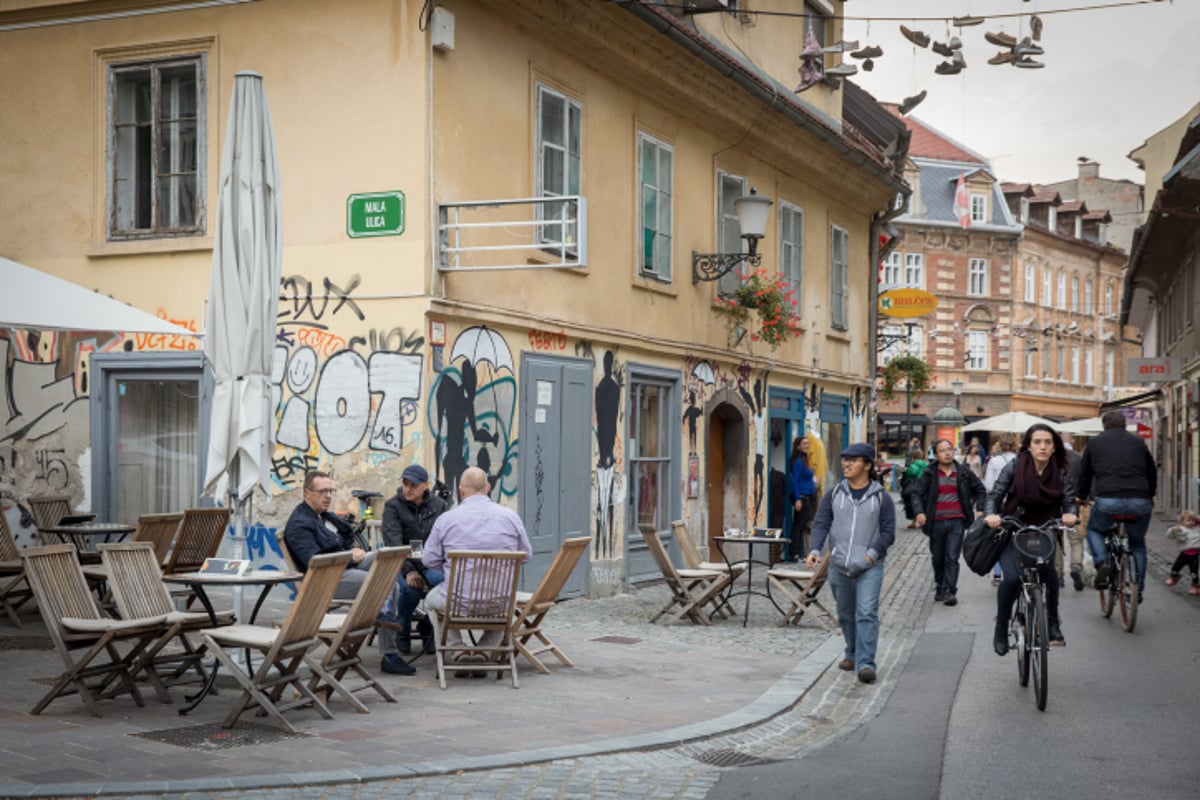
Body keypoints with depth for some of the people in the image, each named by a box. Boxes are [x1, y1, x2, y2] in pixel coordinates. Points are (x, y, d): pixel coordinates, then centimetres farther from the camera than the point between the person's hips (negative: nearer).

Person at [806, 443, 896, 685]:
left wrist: (873, 553, -12)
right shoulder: (834, 495, 7)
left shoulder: (881, 498, 0)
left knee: (866, 614, -13)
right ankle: (852, 654, 33)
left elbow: (888, 532, 1)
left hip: (869, 568, -3)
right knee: (846, 614, 15)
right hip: (838, 565, 3)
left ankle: (866, 664, -14)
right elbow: (821, 524, 2)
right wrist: (815, 550, -13)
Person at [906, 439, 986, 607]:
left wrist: (979, 509, 6)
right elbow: (915, 491, -1)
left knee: (952, 557, -8)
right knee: (937, 558, 11)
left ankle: (950, 591, -8)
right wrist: (919, 512, -14)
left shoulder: (963, 472, 5)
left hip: (956, 522, -1)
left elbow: (980, 489, 17)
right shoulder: (930, 474, 1)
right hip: (936, 522, 1)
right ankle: (940, 587, 28)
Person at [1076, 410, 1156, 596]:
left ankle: (1101, 563, 0)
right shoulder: (1138, 442, 20)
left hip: (1107, 501, -2)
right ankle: (1138, 588, 18)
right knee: (1138, 542, 25)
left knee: (1094, 530, 26)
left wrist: (1082, 496, 39)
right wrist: (1150, 495, 49)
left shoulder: (1094, 442, 15)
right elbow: (1152, 472, 31)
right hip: (1140, 502, 2)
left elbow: (1084, 473, 22)